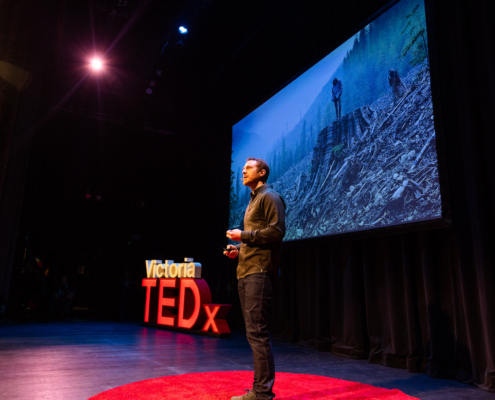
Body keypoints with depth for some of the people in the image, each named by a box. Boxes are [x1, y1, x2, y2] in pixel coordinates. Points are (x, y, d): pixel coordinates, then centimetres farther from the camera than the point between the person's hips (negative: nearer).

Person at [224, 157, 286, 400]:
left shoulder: (269, 197, -3)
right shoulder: (253, 201, 24)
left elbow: (277, 230, -15)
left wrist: (243, 236, -11)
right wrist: (238, 249, 12)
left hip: (259, 271, -10)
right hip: (245, 271, 10)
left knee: (256, 332, -10)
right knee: (254, 332, 11)